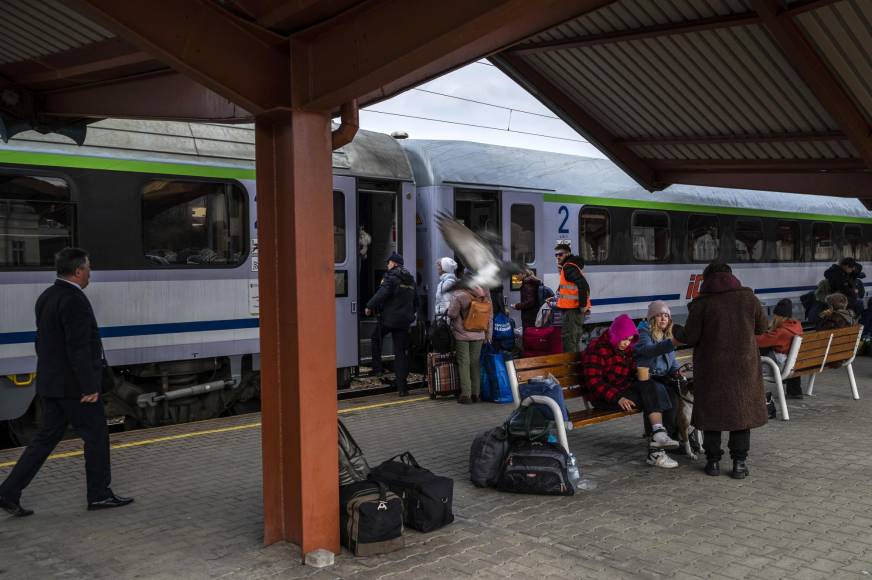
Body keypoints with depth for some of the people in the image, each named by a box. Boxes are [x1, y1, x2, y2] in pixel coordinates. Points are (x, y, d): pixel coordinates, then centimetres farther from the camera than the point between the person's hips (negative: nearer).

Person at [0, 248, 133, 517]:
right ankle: (99, 495, 15)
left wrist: (50, 374, 21)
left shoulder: (46, 297, 10)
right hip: (74, 385, -9)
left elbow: (44, 341, 16)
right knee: (96, 436, 5)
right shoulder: (74, 300, -19)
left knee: (47, 437, 14)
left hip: (51, 383, 9)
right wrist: (89, 387, -19)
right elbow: (79, 348, -22)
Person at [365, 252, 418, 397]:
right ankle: (402, 387, 2)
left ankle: (377, 367, 16)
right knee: (401, 352, 5)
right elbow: (416, 301, 22)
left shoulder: (391, 276, -8)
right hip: (404, 320, 6)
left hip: (389, 318, -6)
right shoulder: (410, 279, 16)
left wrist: (369, 306, -11)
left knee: (376, 338, 23)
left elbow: (382, 294, -21)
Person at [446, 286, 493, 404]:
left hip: (462, 334, -4)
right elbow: (490, 316, 3)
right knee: (475, 363, 12)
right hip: (478, 334, 4)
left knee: (463, 363, 3)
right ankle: (476, 394, 16)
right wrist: (488, 335, 10)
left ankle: (466, 394, 1)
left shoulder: (459, 294, -19)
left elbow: (452, 314, -13)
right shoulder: (485, 293, -3)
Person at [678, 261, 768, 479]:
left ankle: (713, 461, 14)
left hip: (712, 367, -2)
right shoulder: (747, 296, -2)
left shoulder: (701, 303, -10)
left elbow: (689, 337, -10)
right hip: (743, 364, 2)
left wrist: (677, 335, 11)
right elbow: (761, 327, 8)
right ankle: (739, 463, 9)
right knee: (741, 409, 10)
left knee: (711, 410, 10)